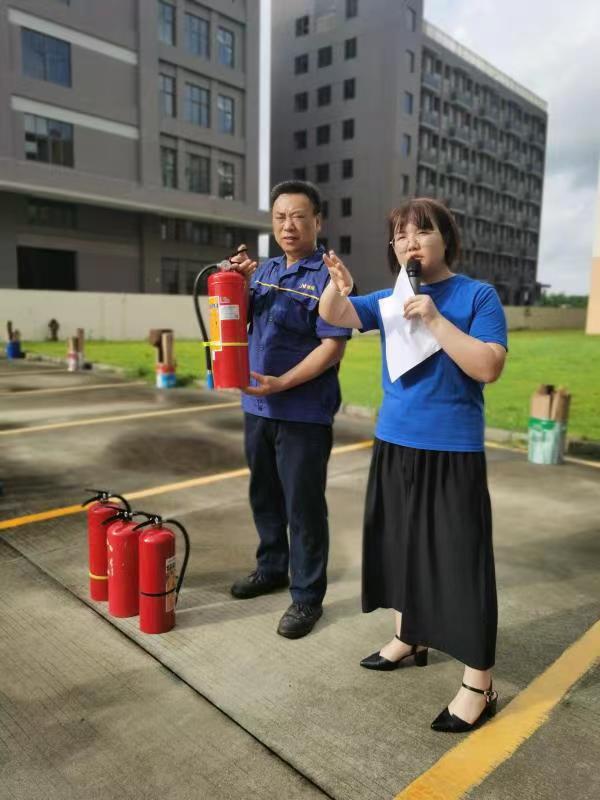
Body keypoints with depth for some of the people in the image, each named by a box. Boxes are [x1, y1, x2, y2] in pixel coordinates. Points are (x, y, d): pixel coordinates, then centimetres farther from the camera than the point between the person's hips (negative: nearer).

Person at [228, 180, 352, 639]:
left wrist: (282, 383, -23)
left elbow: (333, 346, -17)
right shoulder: (265, 270, 11)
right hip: (257, 407, 7)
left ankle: (307, 596, 18)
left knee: (303, 506, 3)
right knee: (265, 495, 19)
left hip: (304, 412, -7)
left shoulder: (327, 276, -11)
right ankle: (271, 568, 39)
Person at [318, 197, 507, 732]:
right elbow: (333, 317, -2)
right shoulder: (389, 299, 8)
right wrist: (337, 288, -23)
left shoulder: (477, 295, -7)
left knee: (461, 561, 0)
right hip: (394, 446, 6)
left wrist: (435, 320, -22)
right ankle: (410, 638, 40)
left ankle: (479, 686, 16)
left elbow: (489, 368, -17)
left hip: (452, 453, -6)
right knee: (401, 546, 18)